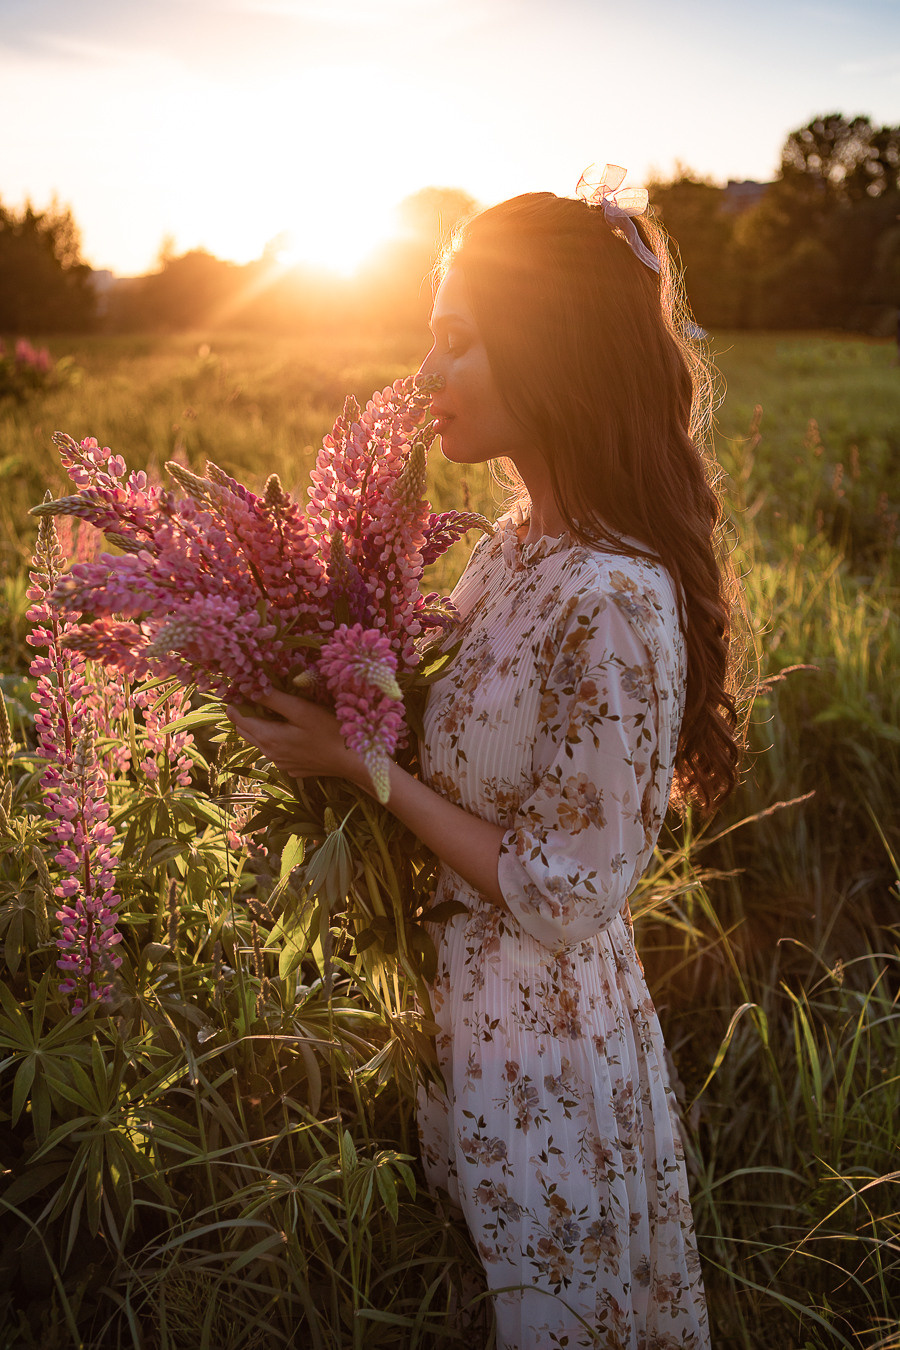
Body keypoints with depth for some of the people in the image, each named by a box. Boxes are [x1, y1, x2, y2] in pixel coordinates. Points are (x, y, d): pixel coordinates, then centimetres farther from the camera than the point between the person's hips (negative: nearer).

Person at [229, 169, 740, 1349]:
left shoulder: (618, 604, -28)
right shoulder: (516, 543, -1)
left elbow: (569, 899, -24)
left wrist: (365, 766, -21)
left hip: (540, 1030, -8)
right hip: (461, 999, 8)